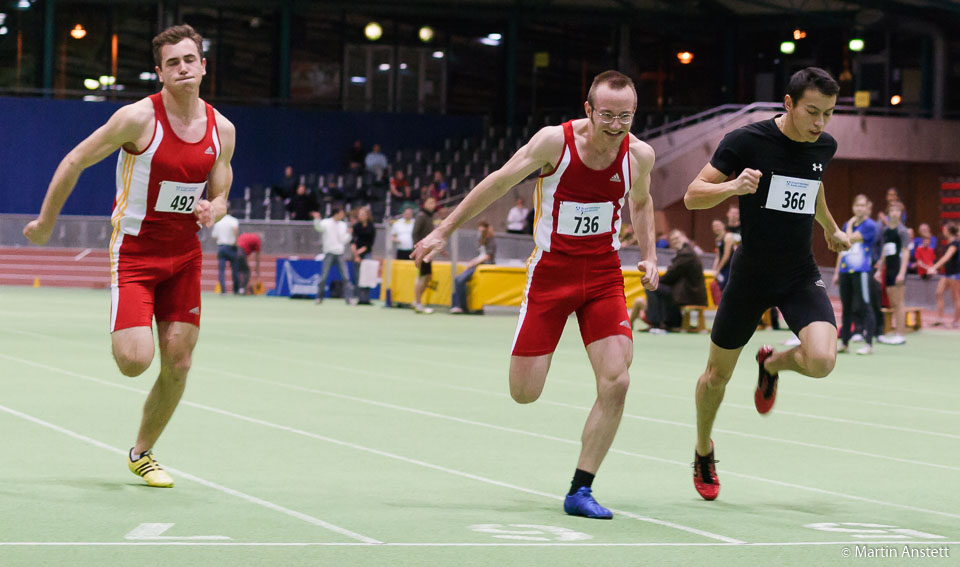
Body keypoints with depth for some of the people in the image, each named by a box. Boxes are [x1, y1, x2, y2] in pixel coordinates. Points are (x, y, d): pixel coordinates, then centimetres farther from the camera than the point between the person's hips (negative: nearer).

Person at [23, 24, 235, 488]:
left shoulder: (221, 129, -1)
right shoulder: (139, 118, -16)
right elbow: (74, 162, -6)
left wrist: (211, 211, -14)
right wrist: (45, 223, 1)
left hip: (185, 255, 5)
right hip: (134, 253, -4)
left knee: (178, 366, 2)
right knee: (135, 361, -18)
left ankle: (141, 454, 24)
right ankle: (122, 335, 21)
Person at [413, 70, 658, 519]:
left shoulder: (639, 156, -7)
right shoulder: (555, 141, -17)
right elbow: (498, 183, -5)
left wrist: (649, 256, 5)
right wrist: (443, 232, -2)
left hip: (603, 276, 2)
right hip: (550, 273, -2)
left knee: (615, 382, -15)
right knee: (524, 393, -4)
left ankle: (580, 491, 0)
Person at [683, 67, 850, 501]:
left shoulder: (824, 146, 0)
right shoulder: (747, 141, -15)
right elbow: (693, 196, -13)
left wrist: (831, 229, 38)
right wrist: (733, 186, -31)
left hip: (801, 277, 3)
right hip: (750, 275, -3)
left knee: (821, 360, -21)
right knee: (718, 374, 8)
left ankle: (772, 364, 17)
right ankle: (704, 452, 37)